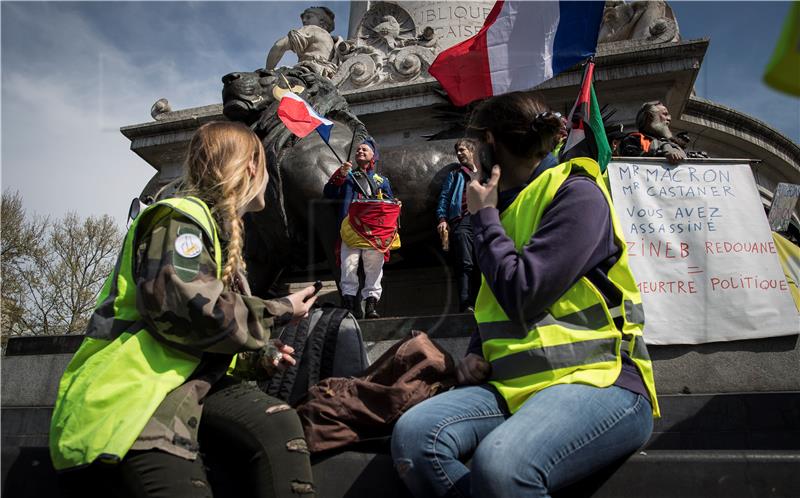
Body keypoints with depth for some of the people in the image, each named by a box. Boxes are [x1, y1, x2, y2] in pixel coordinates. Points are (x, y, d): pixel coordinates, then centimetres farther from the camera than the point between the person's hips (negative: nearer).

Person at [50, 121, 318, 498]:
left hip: (188, 382, 8)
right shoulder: (183, 217, -7)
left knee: (278, 425, -17)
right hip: (130, 394, -7)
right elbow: (187, 310, -24)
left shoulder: (221, 235, 22)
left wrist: (258, 359, 7)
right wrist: (279, 312, -10)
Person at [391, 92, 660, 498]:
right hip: (516, 385, 7)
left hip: (598, 380, -6)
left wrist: (484, 217, -4)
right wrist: (475, 355, 4)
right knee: (412, 435, -21)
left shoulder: (576, 194, -5)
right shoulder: (507, 208, 18)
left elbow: (521, 298, -17)